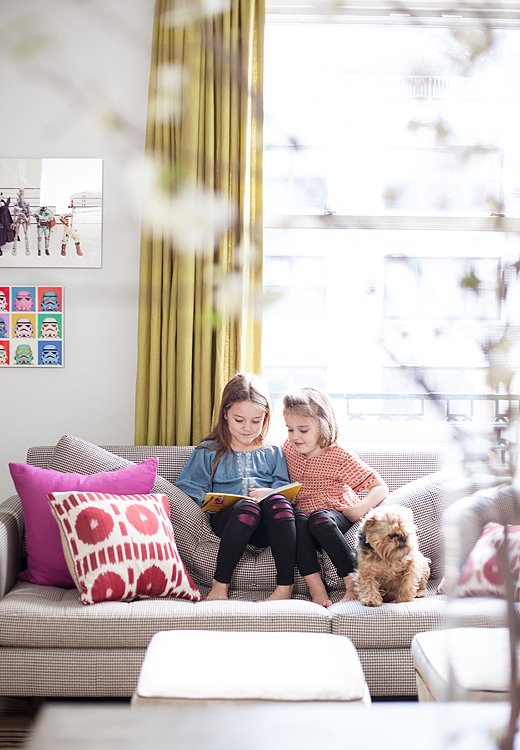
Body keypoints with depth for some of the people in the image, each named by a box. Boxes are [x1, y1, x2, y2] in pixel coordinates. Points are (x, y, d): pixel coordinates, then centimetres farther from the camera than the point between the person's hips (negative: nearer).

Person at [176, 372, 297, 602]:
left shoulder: (272, 453, 25)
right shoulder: (209, 452, 19)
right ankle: (219, 585, -29)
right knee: (248, 507, -36)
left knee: (277, 501, -33)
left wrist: (269, 493, -9)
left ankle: (285, 586, -34)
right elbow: (187, 486, 9)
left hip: (266, 529, 2)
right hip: (226, 520, -2)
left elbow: (284, 486, 12)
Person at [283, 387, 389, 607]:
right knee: (297, 519, -34)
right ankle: (315, 588, -41)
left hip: (336, 513, -3)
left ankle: (354, 583, -36)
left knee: (319, 519, -39)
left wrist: (359, 509, -27)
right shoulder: (289, 448, 5)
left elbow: (380, 488, -10)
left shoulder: (340, 457, -10)